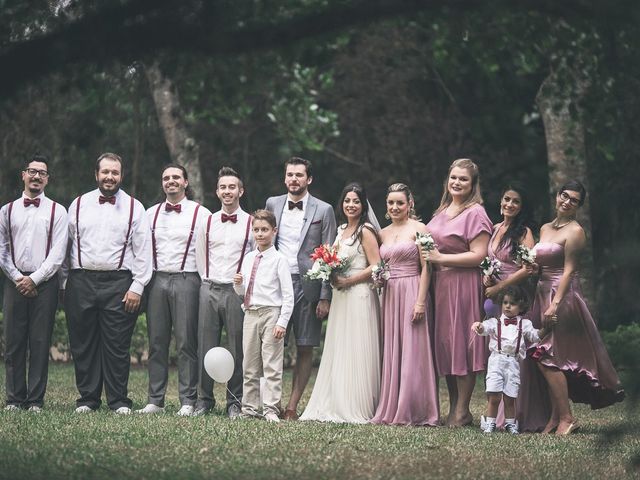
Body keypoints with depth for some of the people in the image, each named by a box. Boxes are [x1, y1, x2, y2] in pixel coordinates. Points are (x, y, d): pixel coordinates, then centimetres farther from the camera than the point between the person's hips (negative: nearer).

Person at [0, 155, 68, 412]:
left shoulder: (57, 211, 4)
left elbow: (57, 253, -3)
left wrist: (34, 279, -10)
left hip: (44, 283, -2)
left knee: (40, 343, -2)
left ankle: (36, 400, 1)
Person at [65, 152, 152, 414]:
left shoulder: (134, 208, 6)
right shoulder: (79, 204, 12)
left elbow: (143, 251, 3)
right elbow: (68, 243, 14)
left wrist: (137, 287, -5)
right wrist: (65, 283, 8)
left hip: (118, 283, -2)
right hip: (82, 282, 2)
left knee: (117, 345, -3)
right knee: (83, 344, 3)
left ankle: (119, 401, 4)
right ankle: (87, 398, 11)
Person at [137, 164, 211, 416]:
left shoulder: (201, 214, 3)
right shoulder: (151, 213, 15)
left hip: (186, 280, -4)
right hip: (157, 280, 4)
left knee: (186, 343, -5)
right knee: (157, 343, 4)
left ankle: (188, 401, -1)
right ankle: (155, 400, 8)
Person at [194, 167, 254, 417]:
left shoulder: (251, 224, 3)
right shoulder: (207, 223, 10)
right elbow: (200, 258, 16)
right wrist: (209, 283, 10)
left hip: (237, 291, -2)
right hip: (209, 290, 2)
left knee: (237, 349, 0)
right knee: (206, 347, 3)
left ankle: (235, 402, 7)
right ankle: (204, 400, 11)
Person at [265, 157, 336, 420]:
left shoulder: (323, 210, 1)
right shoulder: (272, 204, 10)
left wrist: (325, 297, -6)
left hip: (307, 286, -2)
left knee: (305, 349, 1)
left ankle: (292, 406, 7)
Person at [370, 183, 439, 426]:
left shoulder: (418, 229, -3)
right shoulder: (383, 233, 15)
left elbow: (426, 267, -9)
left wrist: (421, 301, -15)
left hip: (411, 293, -6)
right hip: (389, 294, 6)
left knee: (412, 351, -5)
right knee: (391, 351, 6)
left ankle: (414, 412, -2)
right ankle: (392, 410, 10)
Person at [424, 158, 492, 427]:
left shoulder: (475, 213, -8)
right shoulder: (442, 211, 16)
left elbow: (478, 255, -16)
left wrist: (441, 258, -14)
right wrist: (430, 256, 8)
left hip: (463, 285, -8)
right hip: (439, 284, 8)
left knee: (461, 343, -5)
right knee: (443, 343, 8)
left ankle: (462, 411, 2)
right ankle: (452, 407, 15)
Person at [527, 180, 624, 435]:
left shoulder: (574, 231, -8)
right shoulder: (545, 229, 15)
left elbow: (568, 270, -14)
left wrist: (556, 304, -22)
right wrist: (535, 268, 0)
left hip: (564, 296, -8)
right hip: (543, 294, 8)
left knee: (547, 358, -11)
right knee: (552, 360, 6)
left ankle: (566, 418, -6)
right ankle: (556, 417, 8)